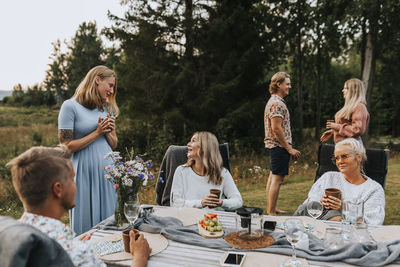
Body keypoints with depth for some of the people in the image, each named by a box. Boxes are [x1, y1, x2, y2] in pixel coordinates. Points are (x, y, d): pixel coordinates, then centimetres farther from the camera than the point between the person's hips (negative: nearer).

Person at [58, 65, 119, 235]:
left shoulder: (107, 107, 15)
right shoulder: (70, 106, -5)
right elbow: (67, 146, -10)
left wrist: (108, 131, -3)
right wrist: (97, 133, -11)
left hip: (108, 169, 6)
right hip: (86, 171, -6)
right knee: (86, 226, 4)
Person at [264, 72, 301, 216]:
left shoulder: (274, 101, 18)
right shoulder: (277, 103, -16)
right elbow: (276, 128, -22)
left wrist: (287, 147, 21)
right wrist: (289, 148, -18)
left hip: (273, 145, 11)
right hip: (279, 146, -11)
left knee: (272, 177, 14)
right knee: (277, 179, -8)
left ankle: (271, 210, 24)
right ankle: (271, 213, -4)